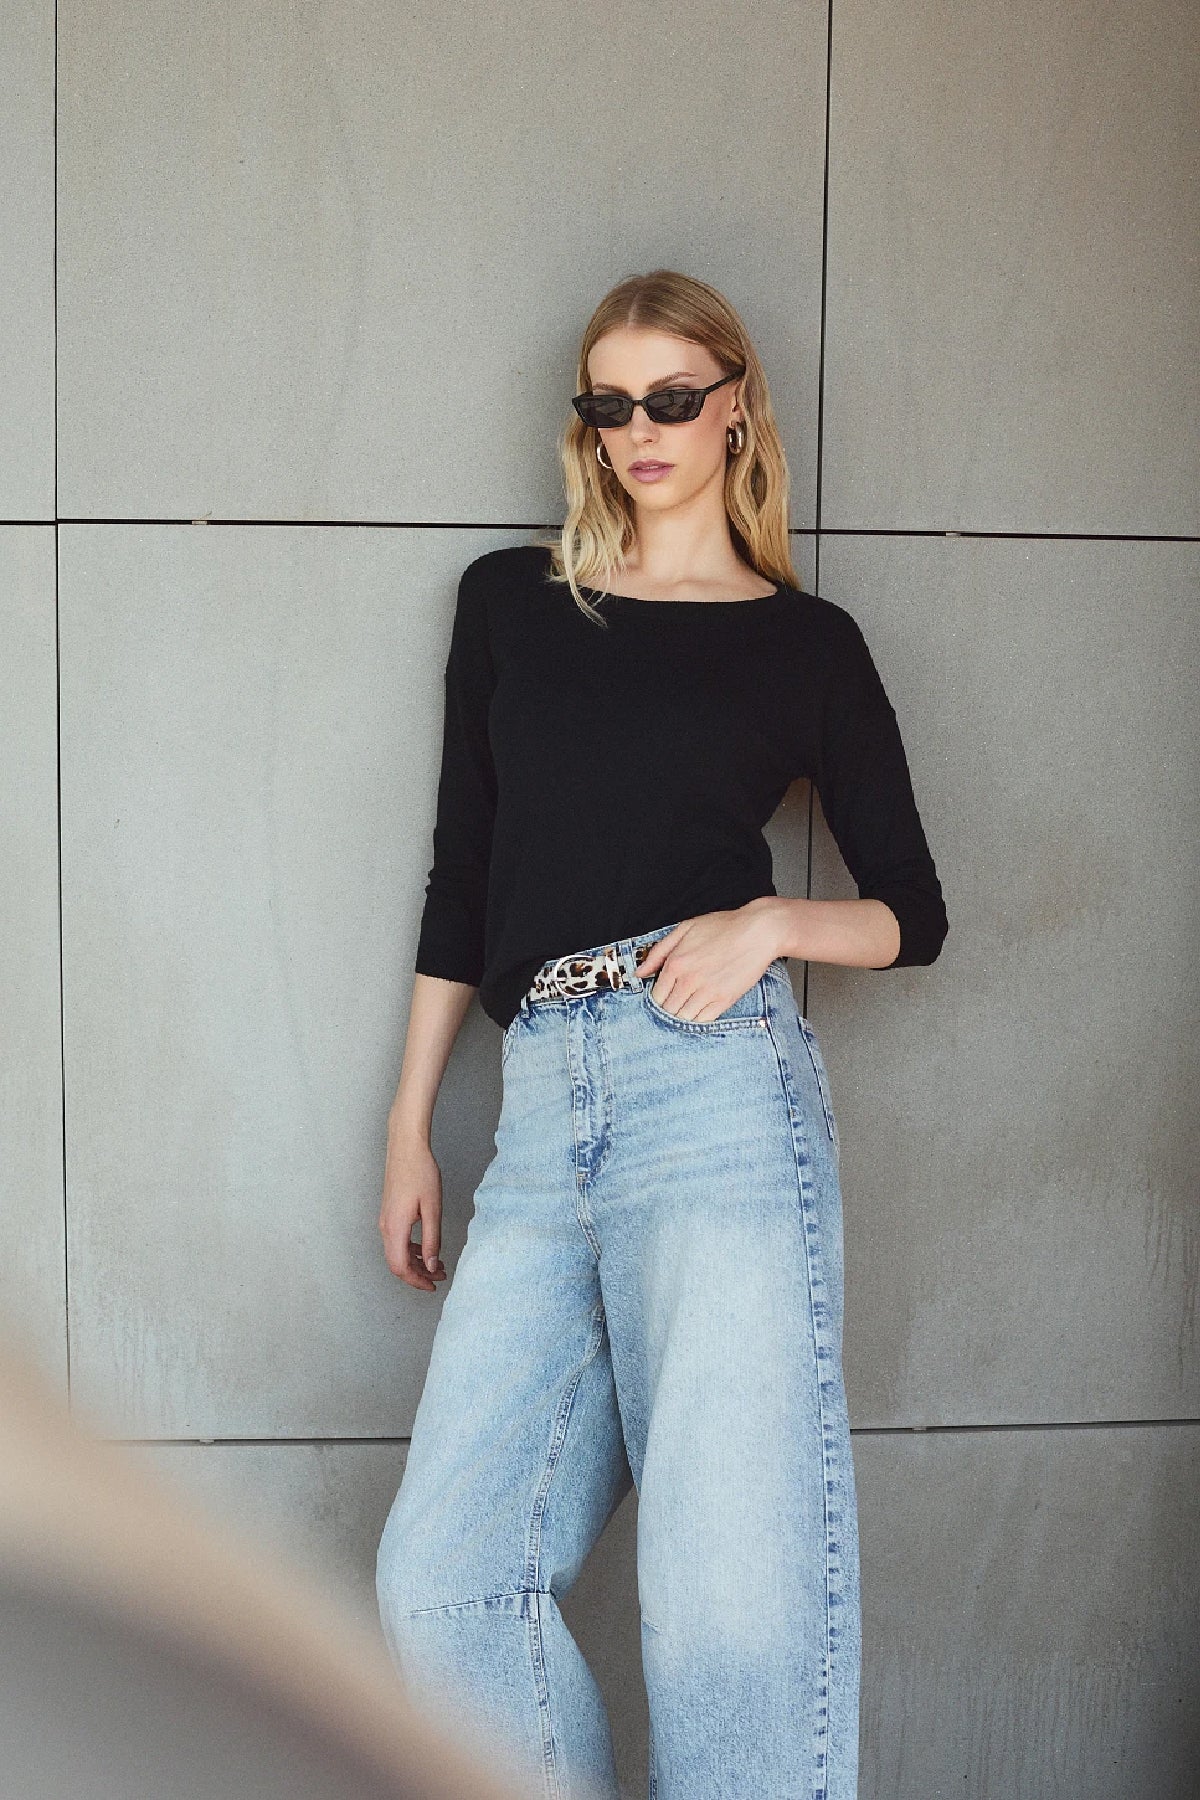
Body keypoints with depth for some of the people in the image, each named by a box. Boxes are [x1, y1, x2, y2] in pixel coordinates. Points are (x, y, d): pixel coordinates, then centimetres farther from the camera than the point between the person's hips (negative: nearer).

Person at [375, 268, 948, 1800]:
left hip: (714, 1084, -4)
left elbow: (911, 914, 12)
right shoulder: (508, 601, 16)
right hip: (542, 1112, 4)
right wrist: (410, 1126, 16)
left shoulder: (805, 643, 9)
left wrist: (768, 921, -8)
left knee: (734, 1587, -8)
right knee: (438, 1579, -1)